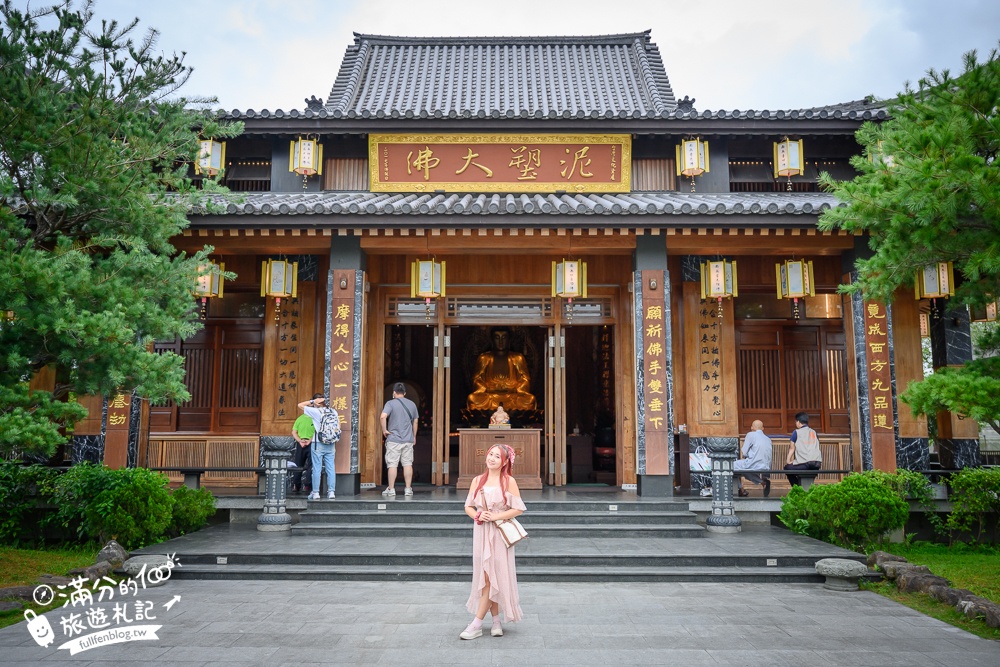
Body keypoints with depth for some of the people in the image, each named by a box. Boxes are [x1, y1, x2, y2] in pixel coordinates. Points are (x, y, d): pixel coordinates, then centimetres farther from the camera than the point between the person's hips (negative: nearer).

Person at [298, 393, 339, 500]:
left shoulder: (316, 411, -8)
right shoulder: (334, 412, 6)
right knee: (331, 468, 6)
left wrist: (313, 402, -2)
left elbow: (300, 405, -2)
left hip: (318, 444, -4)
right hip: (331, 444, 4)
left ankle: (315, 493, 4)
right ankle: (331, 492, 7)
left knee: (317, 469, 2)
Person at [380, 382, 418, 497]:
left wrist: (384, 430, -10)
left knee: (392, 464, 1)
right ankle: (408, 489, 5)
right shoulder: (412, 404, 10)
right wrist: (414, 436, 25)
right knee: (408, 464, 5)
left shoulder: (390, 403, -5)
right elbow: (415, 422, 16)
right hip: (408, 440, 4)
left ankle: (391, 489, 3)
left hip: (393, 439, -4)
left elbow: (383, 416, -22)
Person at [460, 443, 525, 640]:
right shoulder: (477, 480, 7)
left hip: (499, 534, -4)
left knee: (491, 577, -5)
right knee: (485, 577, 7)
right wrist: (477, 516, -10)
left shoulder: (509, 481, -4)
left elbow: (518, 509, -6)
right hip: (481, 532, 4)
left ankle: (477, 624, -2)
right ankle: (496, 620, 19)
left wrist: (495, 516, -14)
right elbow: (468, 506, 10)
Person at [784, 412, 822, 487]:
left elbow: (792, 448, 8)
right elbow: (817, 447, 22)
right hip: (817, 463, 6)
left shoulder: (797, 432, 7)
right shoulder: (814, 432, 22)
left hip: (805, 463, -6)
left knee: (787, 468, 18)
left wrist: (788, 460, 12)